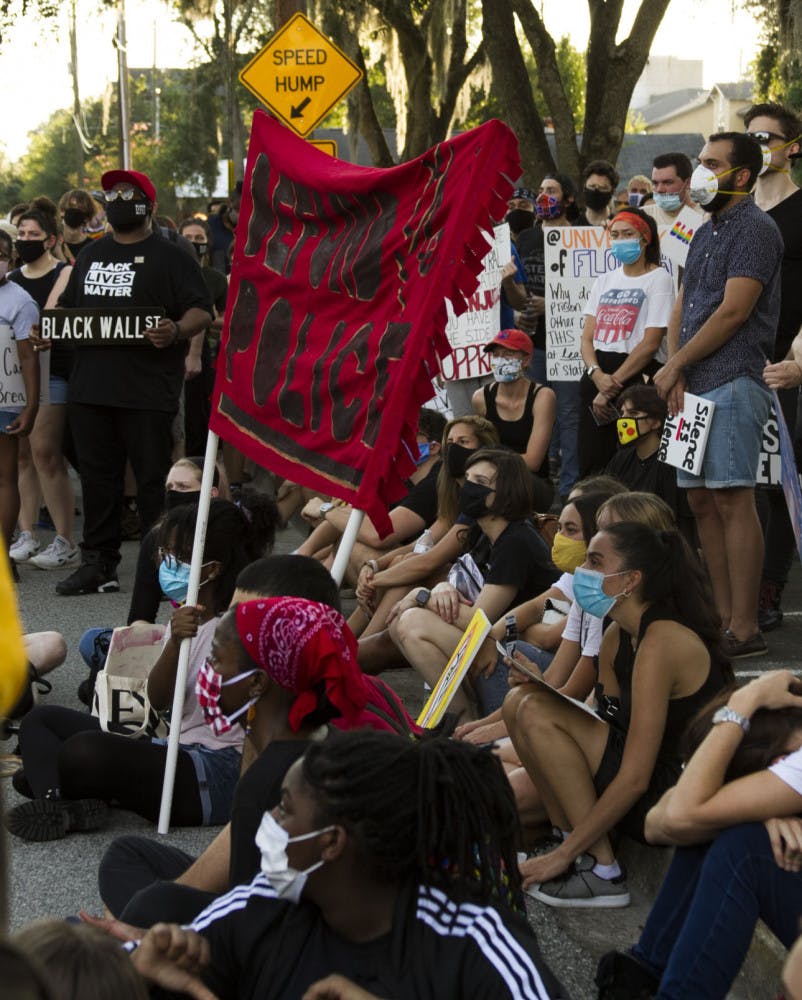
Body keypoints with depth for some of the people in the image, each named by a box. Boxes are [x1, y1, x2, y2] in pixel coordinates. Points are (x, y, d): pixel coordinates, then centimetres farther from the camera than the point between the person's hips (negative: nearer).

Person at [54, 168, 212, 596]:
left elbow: (201, 311, -6)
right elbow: (68, 306, 28)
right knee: (97, 477, 9)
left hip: (147, 393, -6)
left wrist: (176, 332, -26)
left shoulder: (169, 257, 1)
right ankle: (98, 564, 17)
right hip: (90, 388, 6)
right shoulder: (90, 255, 20)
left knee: (153, 479, -2)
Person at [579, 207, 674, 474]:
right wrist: (597, 375, -10)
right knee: (589, 467, -1)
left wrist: (612, 385, -12)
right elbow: (587, 337, 10)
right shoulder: (604, 281, 18)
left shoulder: (658, 278, -1)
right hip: (597, 376, 6)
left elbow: (650, 343, -10)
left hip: (636, 378, -6)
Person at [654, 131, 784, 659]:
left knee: (733, 500, -10)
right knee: (702, 501, 9)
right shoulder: (706, 232, 20)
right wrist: (676, 370, 1)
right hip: (694, 385, 9)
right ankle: (722, 617, 17)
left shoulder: (755, 229, -8)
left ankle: (745, 629, -7)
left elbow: (733, 312, -15)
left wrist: (674, 366, -9)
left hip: (733, 383, -9)